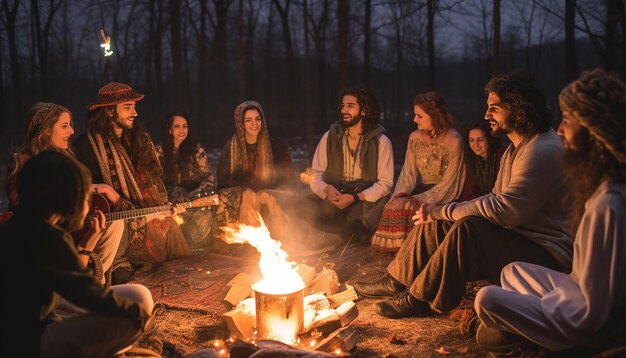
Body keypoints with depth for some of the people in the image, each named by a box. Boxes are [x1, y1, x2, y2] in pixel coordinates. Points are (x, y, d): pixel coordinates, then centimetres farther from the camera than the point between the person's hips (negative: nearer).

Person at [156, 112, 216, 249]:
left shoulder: (196, 149, 8)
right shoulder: (160, 151, 7)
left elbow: (208, 177, 4)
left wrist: (192, 196, -13)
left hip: (195, 198, 1)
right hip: (172, 202, -1)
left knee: (206, 215, -34)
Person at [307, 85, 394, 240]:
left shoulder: (381, 142, 0)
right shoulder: (329, 137, 8)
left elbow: (385, 183, -6)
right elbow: (315, 175, 8)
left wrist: (355, 197, -20)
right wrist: (326, 189, -16)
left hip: (366, 200, -1)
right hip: (333, 200, 2)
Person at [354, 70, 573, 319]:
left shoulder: (543, 151, -21)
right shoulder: (515, 149, 14)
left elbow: (504, 210, -29)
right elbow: (496, 201, 12)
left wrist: (442, 211, -18)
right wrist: (439, 213, -4)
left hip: (547, 254, -10)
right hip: (515, 239, 10)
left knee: (468, 228, -32)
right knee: (433, 223, 1)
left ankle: (418, 299, -16)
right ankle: (396, 282, 8)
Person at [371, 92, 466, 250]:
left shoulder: (453, 140, -14)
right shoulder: (415, 137, 4)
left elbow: (448, 182, -14)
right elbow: (408, 173, 3)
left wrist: (419, 199, -21)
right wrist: (400, 194, -16)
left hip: (443, 195, -5)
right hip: (422, 188, 5)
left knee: (406, 206, -26)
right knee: (394, 204, -22)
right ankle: (394, 246, -8)